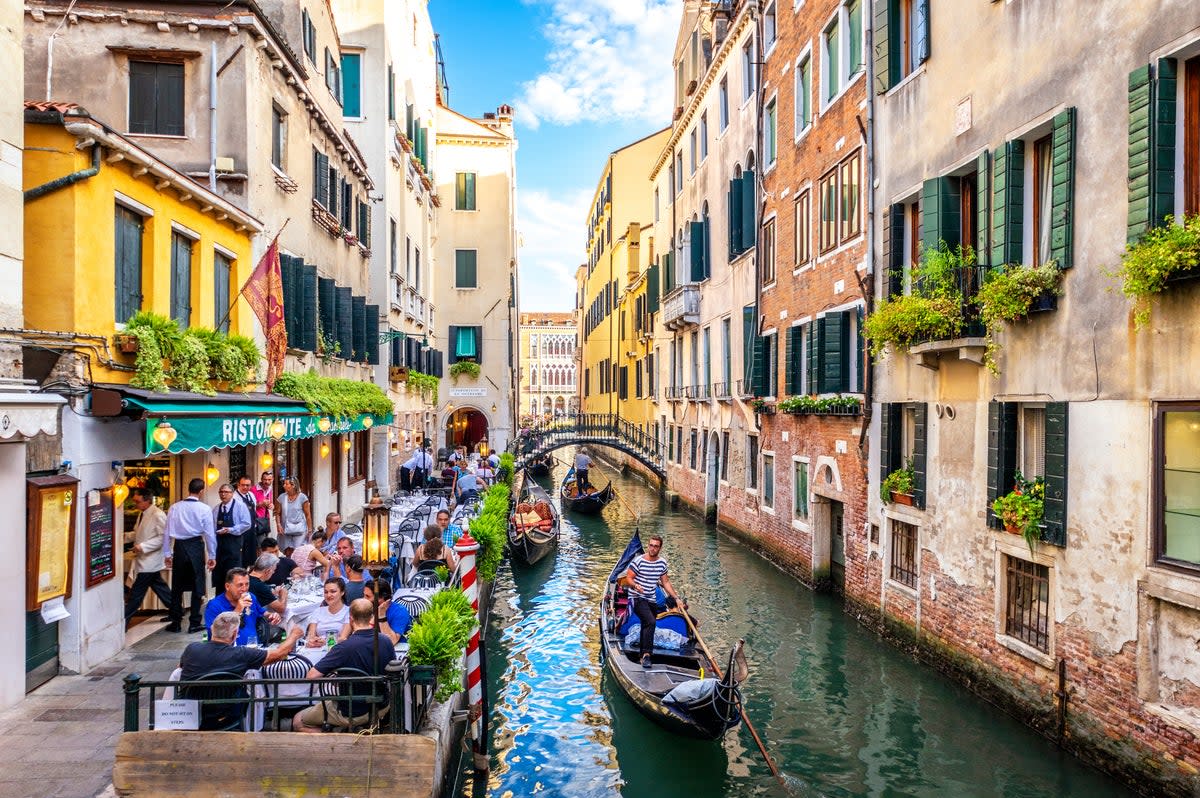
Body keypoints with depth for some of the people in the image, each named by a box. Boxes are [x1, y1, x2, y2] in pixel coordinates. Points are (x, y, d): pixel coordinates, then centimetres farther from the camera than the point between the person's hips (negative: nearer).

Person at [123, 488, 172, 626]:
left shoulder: (158, 515, -19)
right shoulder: (143, 514, 10)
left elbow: (163, 537, -22)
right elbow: (138, 533, 20)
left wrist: (143, 546, -27)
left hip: (149, 561, -9)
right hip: (144, 559, 9)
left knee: (136, 593, -4)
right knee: (160, 588, 17)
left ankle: (124, 621, 2)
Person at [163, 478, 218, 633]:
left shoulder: (174, 507, 0)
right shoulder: (204, 509, -7)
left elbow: (167, 532, 1)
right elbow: (210, 533, -6)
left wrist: (167, 553, 9)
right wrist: (212, 556, 2)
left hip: (179, 547, 2)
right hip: (196, 547, -2)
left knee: (177, 586, 13)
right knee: (197, 586, 6)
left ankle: (175, 622, 19)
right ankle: (194, 623, 8)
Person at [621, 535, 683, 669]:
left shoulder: (662, 563, 6)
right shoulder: (638, 561, -12)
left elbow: (665, 582, 15)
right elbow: (628, 578, -10)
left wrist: (677, 598, 10)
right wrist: (635, 585, -31)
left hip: (652, 601, 6)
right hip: (638, 599, -6)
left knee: (646, 627, 15)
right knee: (650, 622, -26)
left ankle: (642, 654, 32)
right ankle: (646, 655, -20)